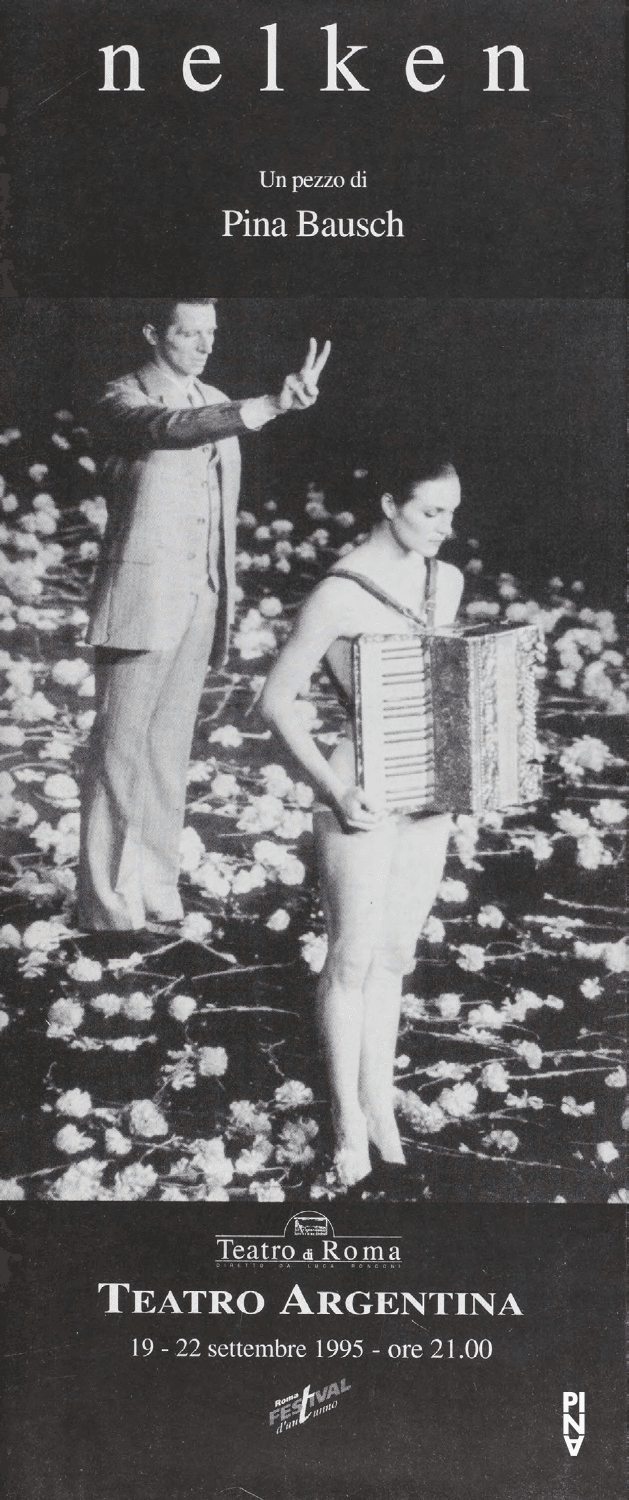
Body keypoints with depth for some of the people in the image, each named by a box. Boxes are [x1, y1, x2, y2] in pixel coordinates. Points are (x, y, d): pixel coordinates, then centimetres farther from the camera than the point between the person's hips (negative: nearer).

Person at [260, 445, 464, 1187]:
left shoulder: (447, 581, 5)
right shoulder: (339, 594, -16)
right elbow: (276, 700, -13)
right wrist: (332, 787, -19)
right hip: (363, 799, -6)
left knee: (393, 958, 15)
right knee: (353, 961, 5)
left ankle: (380, 1105, 27)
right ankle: (349, 1116, 20)